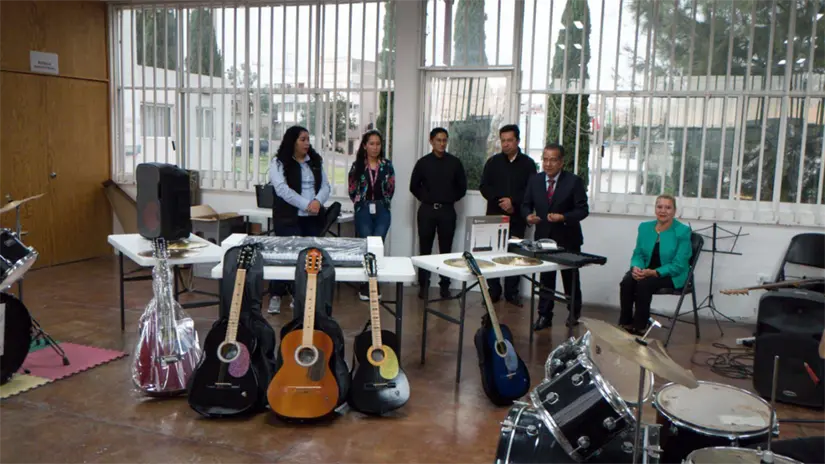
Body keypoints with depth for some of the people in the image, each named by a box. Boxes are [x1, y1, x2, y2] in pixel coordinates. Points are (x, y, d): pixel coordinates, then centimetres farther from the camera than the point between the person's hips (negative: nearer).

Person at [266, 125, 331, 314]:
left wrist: (318, 201, -14)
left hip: (313, 218, 5)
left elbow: (325, 186, 8)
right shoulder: (279, 162, -3)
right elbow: (282, 189, -15)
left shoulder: (316, 161, 14)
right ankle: (276, 295, 2)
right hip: (288, 218, -5)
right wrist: (306, 205, -20)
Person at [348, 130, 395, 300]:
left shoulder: (387, 165, 5)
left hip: (382, 210, 1)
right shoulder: (357, 165, 2)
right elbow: (352, 189, 5)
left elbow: (391, 188, 9)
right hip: (363, 210, -1)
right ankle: (365, 286, 8)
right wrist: (361, 203, 4)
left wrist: (382, 203, 5)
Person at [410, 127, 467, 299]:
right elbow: (414, 186, 10)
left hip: (447, 211, 0)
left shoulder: (455, 163, 3)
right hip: (427, 210, 0)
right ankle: (423, 285, 13)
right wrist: (426, 199, 5)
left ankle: (445, 286, 13)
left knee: (446, 250, 4)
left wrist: (450, 200, 5)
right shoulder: (423, 162, 2)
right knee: (425, 249, 4)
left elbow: (462, 187, 9)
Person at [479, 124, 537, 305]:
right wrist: (500, 201, -11)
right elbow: (484, 187, 3)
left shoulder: (528, 163, 4)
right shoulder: (493, 162, 8)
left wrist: (513, 201, -13)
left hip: (517, 217, -1)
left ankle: (511, 292, 11)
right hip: (494, 215, 1)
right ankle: (493, 291, 9)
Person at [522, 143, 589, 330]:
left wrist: (563, 217, -28)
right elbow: (526, 204, 8)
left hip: (567, 239, -2)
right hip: (543, 237, 2)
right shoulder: (535, 180, 2)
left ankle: (575, 314, 31)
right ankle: (544, 316, 14)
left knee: (571, 278, 12)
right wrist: (528, 215, -15)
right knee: (545, 279, 6)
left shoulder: (574, 181, -10)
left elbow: (583, 209, -12)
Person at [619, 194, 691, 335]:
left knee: (644, 284, -32)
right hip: (646, 271, 4)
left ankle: (639, 328, -19)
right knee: (627, 281, -27)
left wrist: (654, 272, -26)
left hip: (672, 276, -4)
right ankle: (624, 324, -17)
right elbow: (638, 254, 7)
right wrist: (636, 267, -17)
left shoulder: (683, 231, -11)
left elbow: (678, 265, -15)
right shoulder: (644, 227, 4)